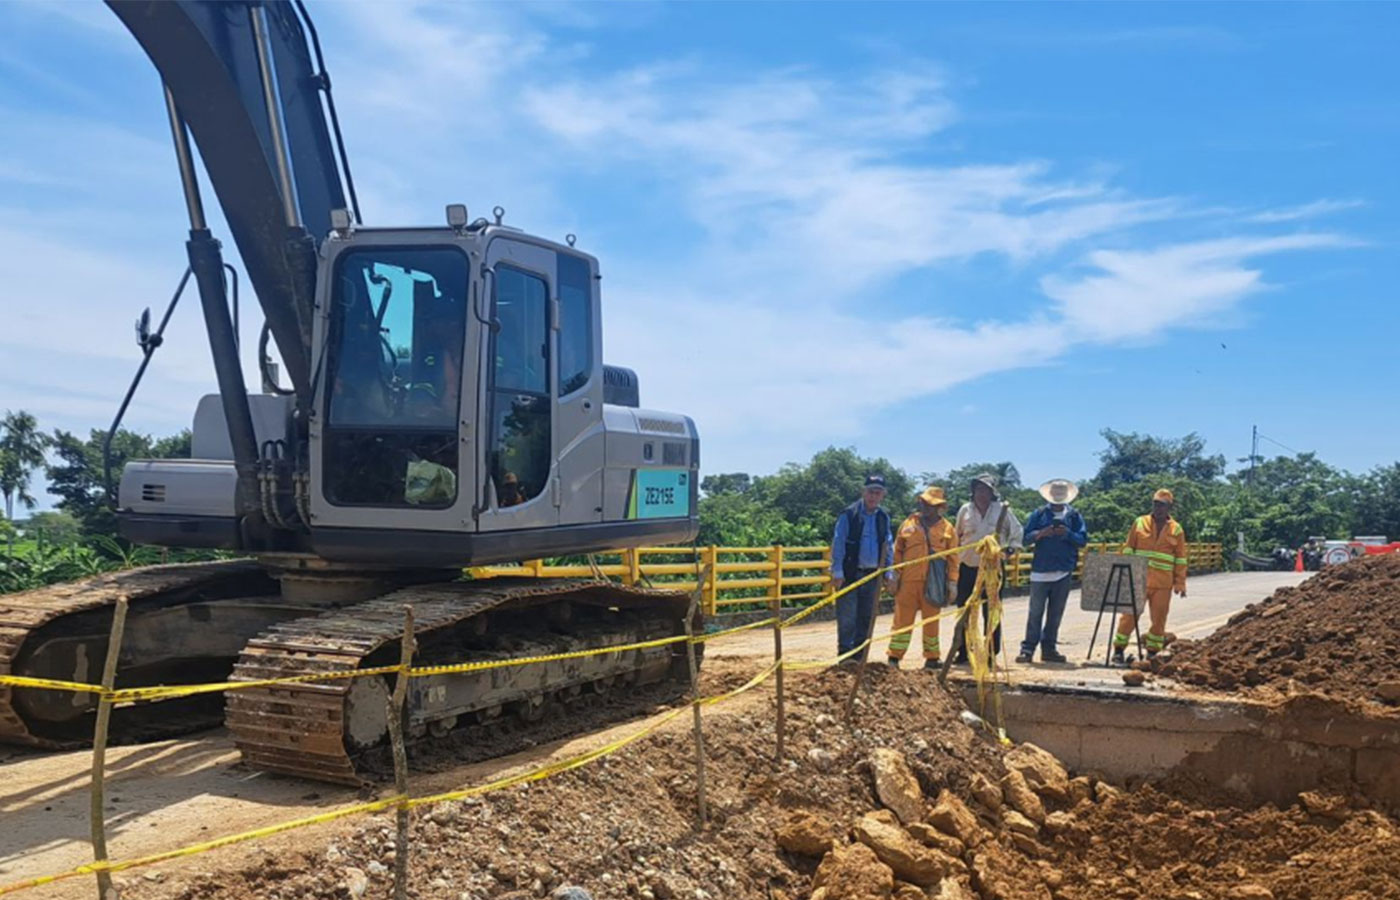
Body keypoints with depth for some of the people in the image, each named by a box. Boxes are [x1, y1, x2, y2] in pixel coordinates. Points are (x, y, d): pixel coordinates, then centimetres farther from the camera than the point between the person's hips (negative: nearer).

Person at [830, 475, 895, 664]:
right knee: (847, 618, -5)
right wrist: (837, 572, -13)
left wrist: (888, 572, 8)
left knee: (866, 618, 9)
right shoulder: (849, 514, -6)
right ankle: (845, 656, 1)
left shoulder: (883, 517, 10)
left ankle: (859, 656, 17)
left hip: (872, 575, 5)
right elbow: (838, 544, -8)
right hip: (850, 574, -5)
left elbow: (888, 546, 16)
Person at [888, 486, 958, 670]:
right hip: (908, 581, 1)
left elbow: (953, 558, 6)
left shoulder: (947, 529, 5)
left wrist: (952, 582, 1)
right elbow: (897, 551, 10)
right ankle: (894, 658, 4)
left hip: (933, 584, 0)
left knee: (931, 621, 9)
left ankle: (932, 658, 19)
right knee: (903, 619, 1)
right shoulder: (909, 523, 7)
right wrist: (895, 575, 5)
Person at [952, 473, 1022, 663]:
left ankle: (992, 653, 7)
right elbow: (957, 536, 16)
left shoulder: (1002, 510, -1)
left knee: (991, 613, 0)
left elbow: (1017, 532, 11)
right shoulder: (965, 510, 5)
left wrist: (1011, 547, -3)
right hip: (967, 567, 2)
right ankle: (962, 652, 14)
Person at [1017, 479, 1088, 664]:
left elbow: (1083, 540, 3)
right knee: (1036, 612, -3)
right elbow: (1025, 538, 1)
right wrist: (1041, 533, -16)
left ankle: (1049, 649, 14)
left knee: (1055, 613, 7)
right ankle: (1028, 649, -1)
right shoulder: (1039, 514, 4)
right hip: (1041, 571, -2)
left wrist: (1067, 533, -14)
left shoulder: (1074, 515, 7)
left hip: (1064, 572, 2)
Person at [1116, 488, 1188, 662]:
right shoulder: (1140, 523, 5)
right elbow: (1128, 549, 7)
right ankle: (1118, 649, 6)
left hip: (1163, 584, 1)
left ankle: (1152, 652, 18)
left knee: (1159, 618, 6)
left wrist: (1180, 584, 3)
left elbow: (1181, 559, 7)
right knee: (1130, 615, -1)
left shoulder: (1176, 530, 6)